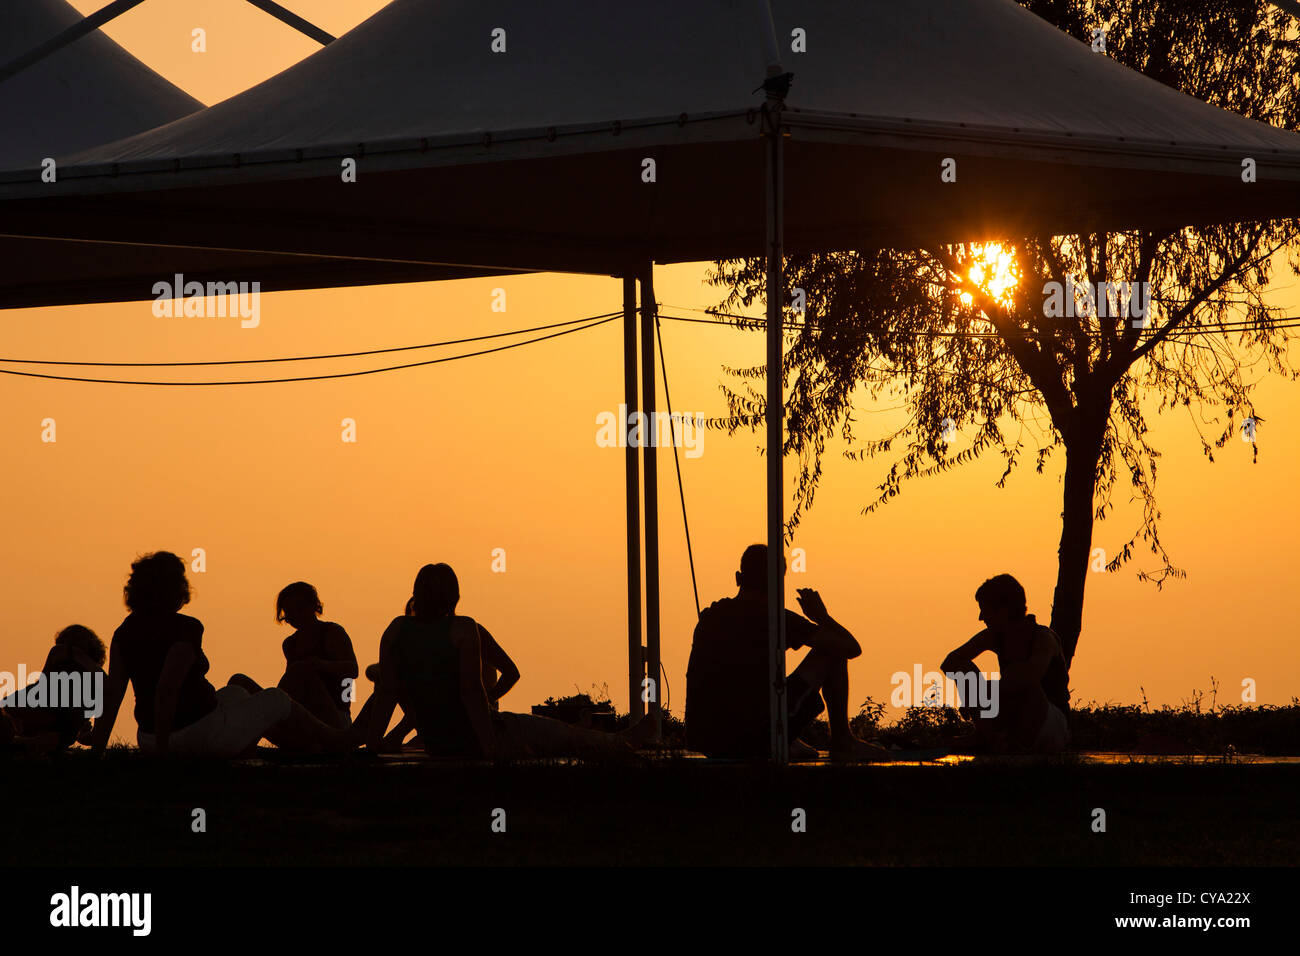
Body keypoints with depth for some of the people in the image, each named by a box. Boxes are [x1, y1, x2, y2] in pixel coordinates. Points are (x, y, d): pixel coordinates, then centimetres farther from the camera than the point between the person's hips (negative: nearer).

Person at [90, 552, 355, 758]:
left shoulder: (125, 631, 1)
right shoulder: (186, 629, -20)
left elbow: (112, 691, -3)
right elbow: (167, 688, -29)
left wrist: (97, 750, -4)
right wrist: (162, 748, -26)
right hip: (203, 733, -8)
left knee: (234, 693, 34)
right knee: (277, 701, 18)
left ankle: (304, 745, 48)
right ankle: (331, 740, 43)